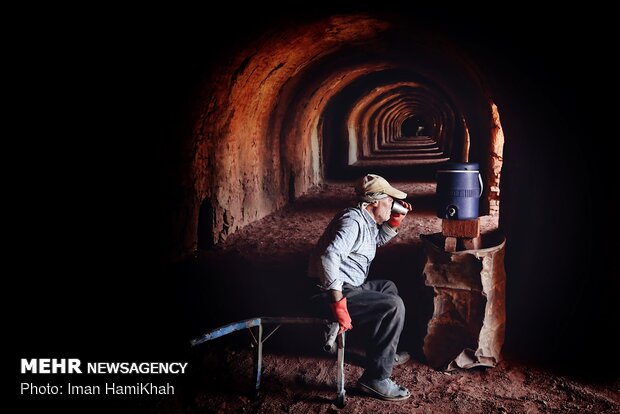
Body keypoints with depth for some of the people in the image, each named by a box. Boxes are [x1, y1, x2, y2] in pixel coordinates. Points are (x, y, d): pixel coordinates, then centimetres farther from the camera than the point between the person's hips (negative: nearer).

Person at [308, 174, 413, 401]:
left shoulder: (365, 220, 13)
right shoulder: (353, 221, -20)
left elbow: (379, 239, 36)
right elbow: (329, 257, -36)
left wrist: (395, 219, 18)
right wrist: (339, 304, -36)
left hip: (347, 287, 11)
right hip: (332, 292, -11)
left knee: (388, 288, 27)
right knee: (393, 306, -18)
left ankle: (385, 354, 35)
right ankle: (375, 377, -14)